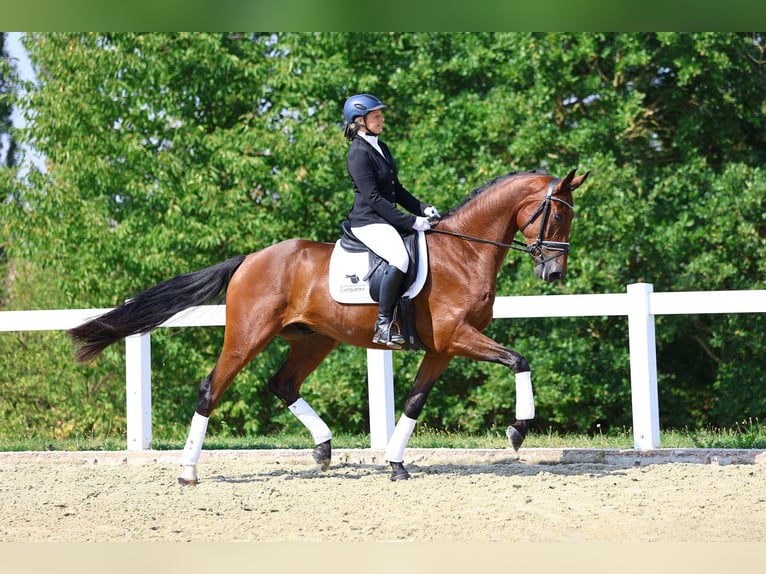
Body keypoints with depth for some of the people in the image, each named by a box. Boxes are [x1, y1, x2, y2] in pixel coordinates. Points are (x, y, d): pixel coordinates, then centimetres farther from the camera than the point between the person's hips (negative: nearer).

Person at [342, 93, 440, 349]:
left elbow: (397, 190, 21)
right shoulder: (359, 153, -13)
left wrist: (422, 209, 5)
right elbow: (373, 198, -19)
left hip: (388, 219, 10)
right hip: (368, 222, -10)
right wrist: (411, 222, -21)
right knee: (400, 259, -34)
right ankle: (383, 326, -29)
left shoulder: (381, 148, 16)